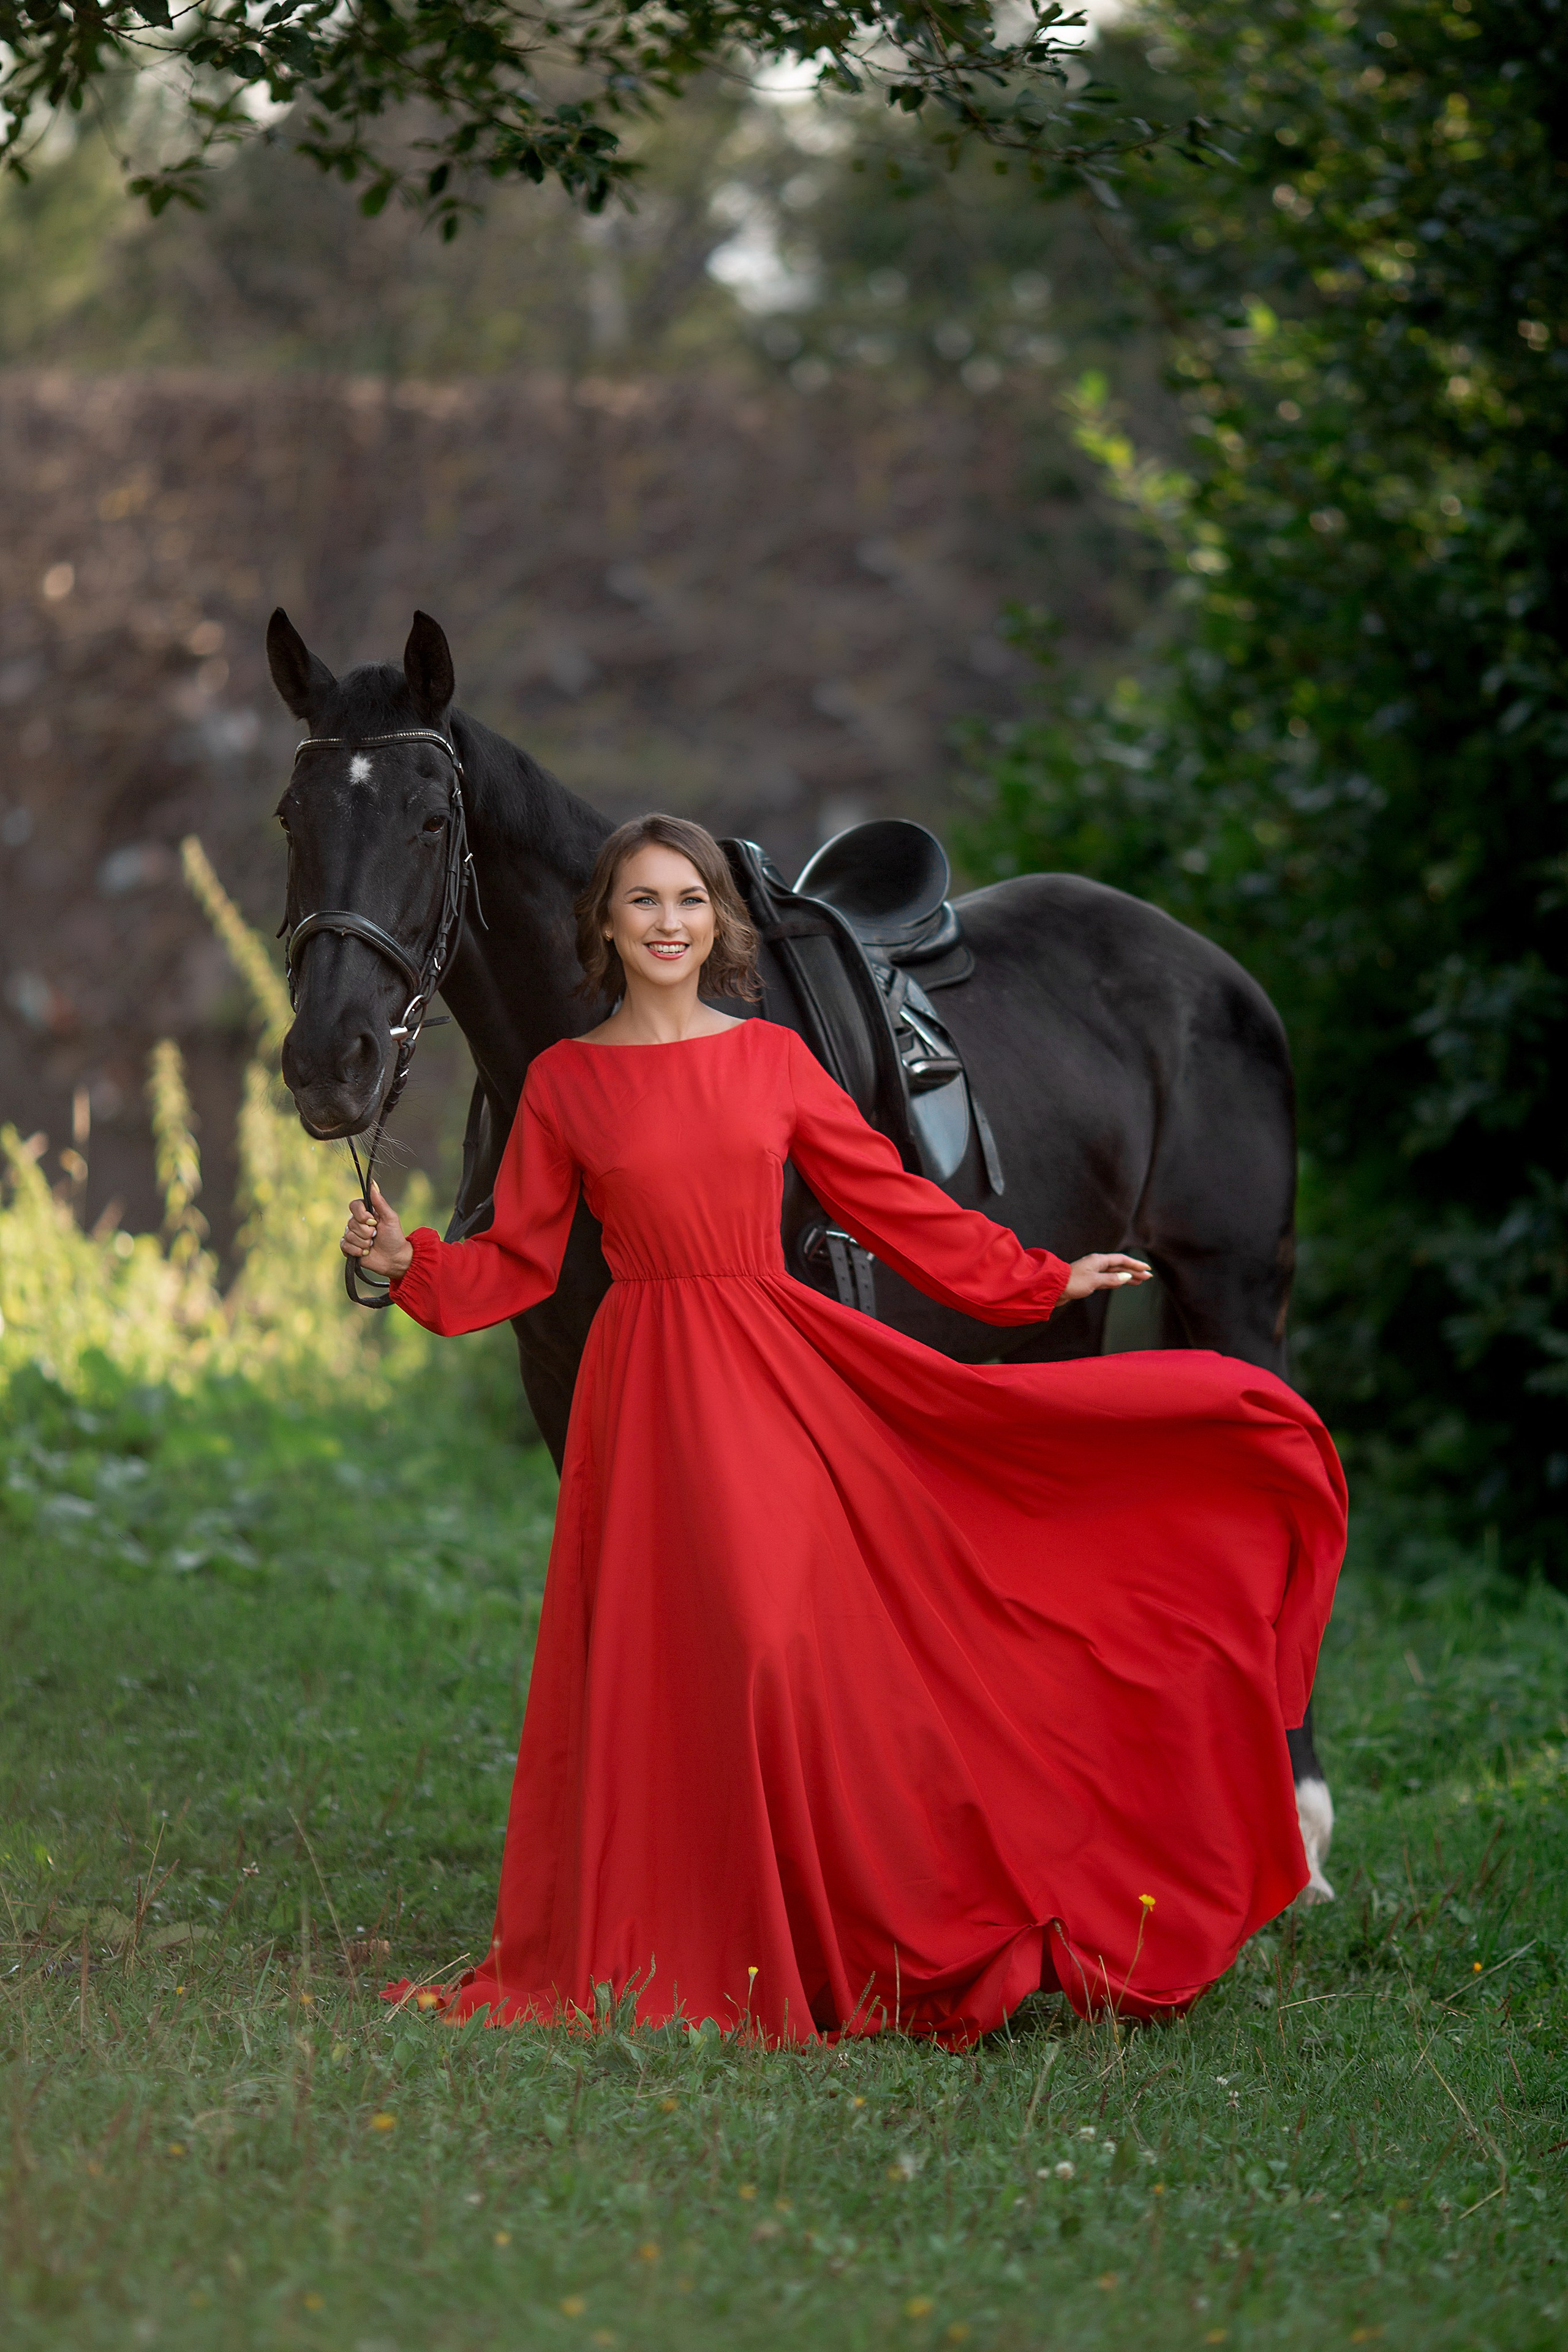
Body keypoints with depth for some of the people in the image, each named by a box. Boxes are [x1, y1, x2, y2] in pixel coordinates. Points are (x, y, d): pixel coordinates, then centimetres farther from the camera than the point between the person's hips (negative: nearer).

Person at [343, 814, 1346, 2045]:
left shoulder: (774, 1059, 8)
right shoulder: (565, 1081, 5)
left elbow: (892, 1202, 13)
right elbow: (519, 1260, 7)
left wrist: (1041, 1280, 13)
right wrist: (407, 1260, -10)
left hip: (781, 1376, 1)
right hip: (649, 1390, -1)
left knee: (784, 1656, -5)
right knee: (662, 1669, -5)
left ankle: (815, 1959, 4)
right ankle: (671, 1969, 2)